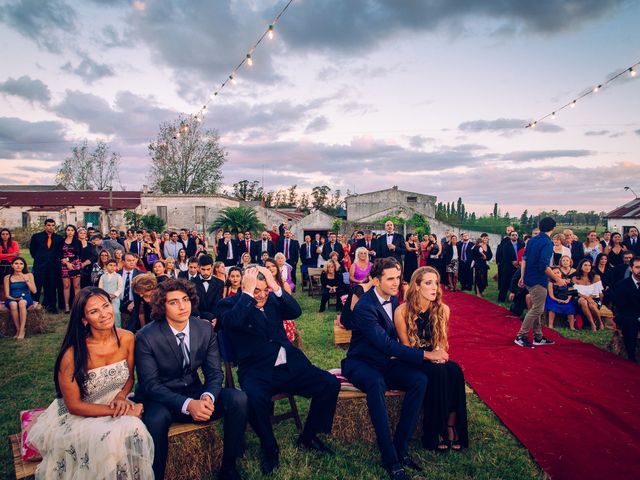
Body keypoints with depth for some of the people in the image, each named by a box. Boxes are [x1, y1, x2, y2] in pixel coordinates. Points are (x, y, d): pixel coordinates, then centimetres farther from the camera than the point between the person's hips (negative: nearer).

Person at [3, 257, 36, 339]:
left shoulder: (29, 275, 7)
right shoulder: (7, 277, 9)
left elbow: (34, 291, -2)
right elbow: (7, 295, 5)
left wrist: (26, 280, -11)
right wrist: (15, 299, -14)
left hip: (26, 298, -1)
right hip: (12, 299, 1)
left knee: (22, 303, -37)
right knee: (13, 304, -36)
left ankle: (22, 331, -34)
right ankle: (18, 330, -26)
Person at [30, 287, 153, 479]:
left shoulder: (127, 338, -10)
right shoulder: (73, 354, -22)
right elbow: (74, 405, -14)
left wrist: (121, 396, -12)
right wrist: (118, 411, -19)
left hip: (115, 405, 4)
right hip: (78, 416, -3)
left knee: (134, 429, -27)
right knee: (113, 440, -31)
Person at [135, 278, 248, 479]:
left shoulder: (206, 328, -4)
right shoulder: (146, 337, -14)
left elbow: (214, 372, 0)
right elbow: (150, 384, -16)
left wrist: (207, 396, -24)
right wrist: (187, 404, -31)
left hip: (195, 392, 4)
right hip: (161, 398, -3)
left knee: (239, 399, -21)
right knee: (156, 419, -38)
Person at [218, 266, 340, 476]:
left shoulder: (273, 299, 14)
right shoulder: (230, 304, 0)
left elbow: (296, 311, -1)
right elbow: (233, 321, -22)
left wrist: (275, 286, -9)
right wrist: (248, 292, -17)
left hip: (289, 365, 5)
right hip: (257, 371, -5)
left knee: (330, 383, -10)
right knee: (256, 398, -37)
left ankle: (308, 437, 12)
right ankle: (269, 448, -6)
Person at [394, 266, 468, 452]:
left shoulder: (442, 309, 1)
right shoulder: (402, 311, -12)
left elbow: (442, 341, 11)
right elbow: (406, 347, -7)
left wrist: (440, 352, -12)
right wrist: (429, 355, -22)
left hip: (435, 359, 4)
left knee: (455, 370, -26)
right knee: (437, 371, -31)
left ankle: (451, 426, -17)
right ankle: (435, 432, -18)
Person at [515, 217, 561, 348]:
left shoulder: (532, 240, 8)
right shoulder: (547, 243, -16)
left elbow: (524, 259, 11)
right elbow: (544, 266, -24)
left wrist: (522, 277, 16)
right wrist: (558, 280, -15)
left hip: (529, 279, 9)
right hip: (538, 281, -9)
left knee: (536, 308, 17)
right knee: (537, 309, 0)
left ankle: (538, 337, 25)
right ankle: (521, 336, 2)